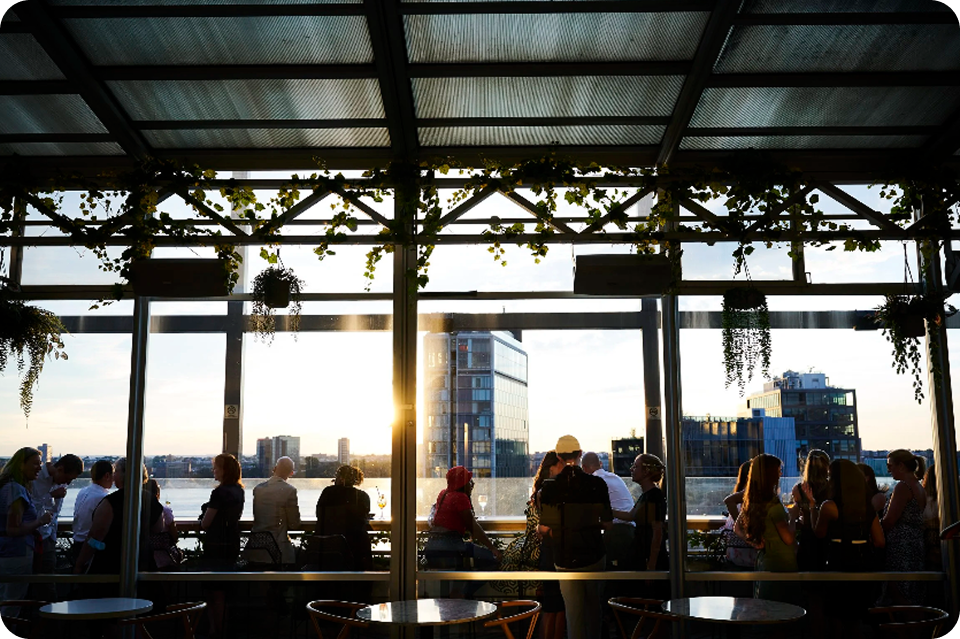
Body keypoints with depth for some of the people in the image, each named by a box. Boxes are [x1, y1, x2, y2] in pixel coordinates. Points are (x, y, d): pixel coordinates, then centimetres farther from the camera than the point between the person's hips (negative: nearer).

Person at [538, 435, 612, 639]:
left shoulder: (549, 488, -10)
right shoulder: (597, 484, -10)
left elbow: (544, 528, -9)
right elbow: (607, 523, -4)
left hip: (564, 559, -1)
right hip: (593, 556, 1)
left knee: (574, 612, 9)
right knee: (593, 606, 21)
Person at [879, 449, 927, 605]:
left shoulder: (902, 487, -13)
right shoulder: (920, 489, 16)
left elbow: (889, 521, -17)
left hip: (901, 544, -10)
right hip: (917, 544, 10)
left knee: (897, 596, -8)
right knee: (912, 597, 12)